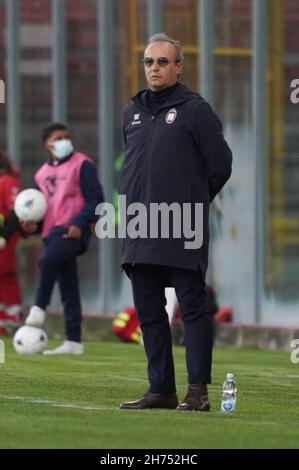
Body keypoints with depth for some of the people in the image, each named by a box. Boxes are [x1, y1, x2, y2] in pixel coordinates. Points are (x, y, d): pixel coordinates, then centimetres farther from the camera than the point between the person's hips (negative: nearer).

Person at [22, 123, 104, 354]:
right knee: (68, 289, 6)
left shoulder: (82, 164, -2)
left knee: (48, 259, -33)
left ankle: (39, 307, -20)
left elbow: (95, 198, -7)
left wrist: (80, 223, -18)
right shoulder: (43, 173, 17)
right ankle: (73, 342, 6)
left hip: (73, 231, -7)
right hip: (52, 232, 7)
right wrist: (33, 224, 6)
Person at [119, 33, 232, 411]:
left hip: (182, 235, -7)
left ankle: (198, 390, -5)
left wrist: (193, 203, 4)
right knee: (149, 314, 9)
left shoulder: (195, 110, -4)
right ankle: (161, 388, 15)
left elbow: (220, 163, -3)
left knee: (193, 309, -5)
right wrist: (132, 202, 15)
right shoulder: (132, 113, 15)